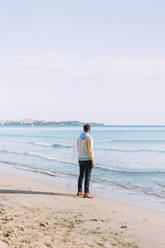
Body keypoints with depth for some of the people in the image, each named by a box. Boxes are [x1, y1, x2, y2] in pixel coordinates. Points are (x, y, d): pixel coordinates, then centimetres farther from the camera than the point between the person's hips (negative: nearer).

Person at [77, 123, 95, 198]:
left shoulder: (79, 137, 9)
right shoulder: (89, 138, -15)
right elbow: (90, 150, -18)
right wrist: (93, 161, -14)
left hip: (80, 159, 7)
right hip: (87, 160, -7)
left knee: (81, 175, 15)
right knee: (87, 176, -5)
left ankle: (79, 191, 19)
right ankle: (86, 193, -5)